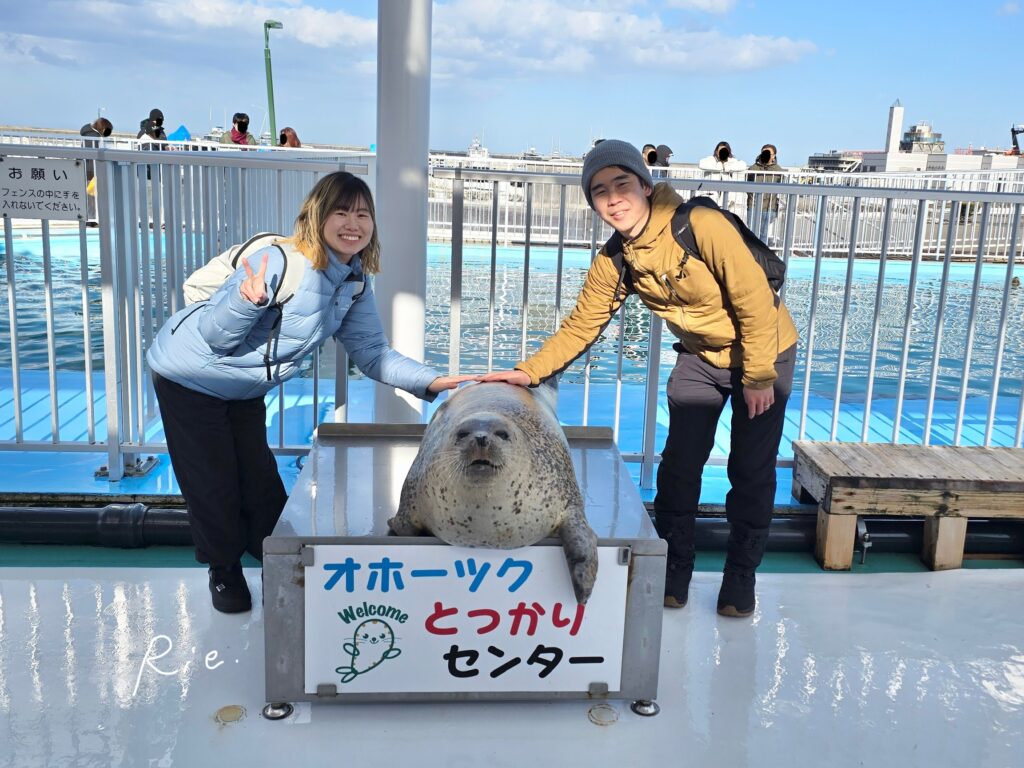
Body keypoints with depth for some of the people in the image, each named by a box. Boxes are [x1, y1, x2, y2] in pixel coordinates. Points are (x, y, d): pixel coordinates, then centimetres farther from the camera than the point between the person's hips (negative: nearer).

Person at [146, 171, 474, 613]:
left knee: (260, 481, 13)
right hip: (190, 376, -6)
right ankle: (223, 571, 28)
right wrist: (252, 301, -48)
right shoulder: (281, 263, -32)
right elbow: (216, 336, -28)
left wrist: (430, 382, -19)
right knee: (213, 484, 4)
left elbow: (370, 353, -8)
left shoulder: (356, 284, -9)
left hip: (244, 390, 6)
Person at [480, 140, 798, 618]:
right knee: (679, 463, 0)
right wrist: (529, 372, -23)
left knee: (751, 471, 2)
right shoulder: (613, 262, -13)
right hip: (700, 357, 4)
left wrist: (758, 376, -20)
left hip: (764, 351, -4)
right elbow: (581, 326, -9)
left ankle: (741, 576, 19)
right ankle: (674, 571, 17)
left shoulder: (702, 226, -31)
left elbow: (754, 300, -26)